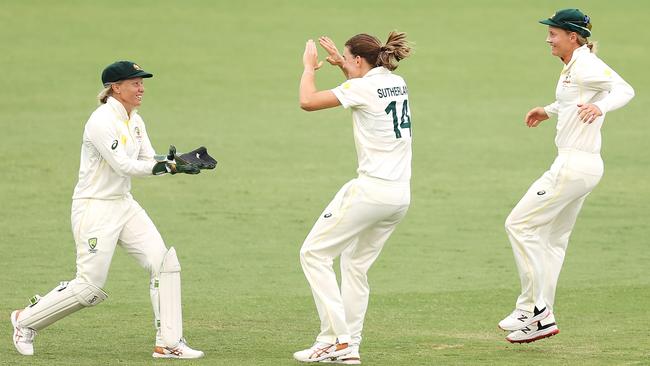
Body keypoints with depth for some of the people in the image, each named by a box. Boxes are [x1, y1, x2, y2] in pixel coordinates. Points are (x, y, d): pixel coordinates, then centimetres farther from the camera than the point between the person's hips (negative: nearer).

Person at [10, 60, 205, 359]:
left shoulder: (134, 121, 9)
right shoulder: (101, 121, -19)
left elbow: (150, 161, 8)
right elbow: (124, 166, -24)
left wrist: (182, 161, -9)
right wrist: (171, 166, -26)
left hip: (124, 205, 9)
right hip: (95, 209, -9)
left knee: (165, 263, -4)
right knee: (90, 287, -6)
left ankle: (168, 343, -2)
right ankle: (26, 320, 15)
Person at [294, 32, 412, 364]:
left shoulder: (363, 87, -11)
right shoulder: (397, 83, 13)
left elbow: (308, 101, -13)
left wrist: (309, 66, 3)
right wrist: (341, 64, 32)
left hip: (370, 188, -9)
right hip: (400, 195, 9)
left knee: (314, 253, 0)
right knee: (355, 264, 19)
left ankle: (336, 339, -7)